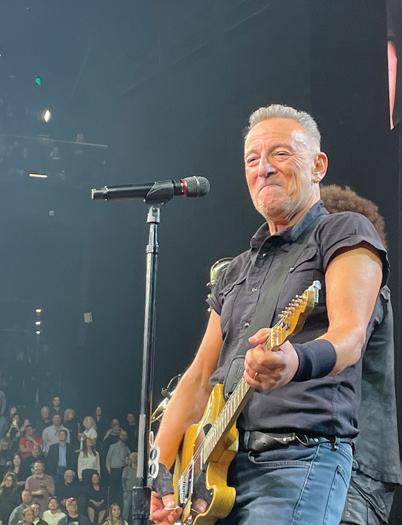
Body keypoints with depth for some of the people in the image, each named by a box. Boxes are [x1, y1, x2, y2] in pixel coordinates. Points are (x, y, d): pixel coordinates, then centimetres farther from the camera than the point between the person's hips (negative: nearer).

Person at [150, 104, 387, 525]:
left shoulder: (344, 233, 2)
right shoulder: (236, 271, 22)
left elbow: (350, 334, -15)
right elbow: (199, 378, 17)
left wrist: (298, 362, -37)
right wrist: (159, 472, 6)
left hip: (299, 458, -6)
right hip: (218, 464, 6)